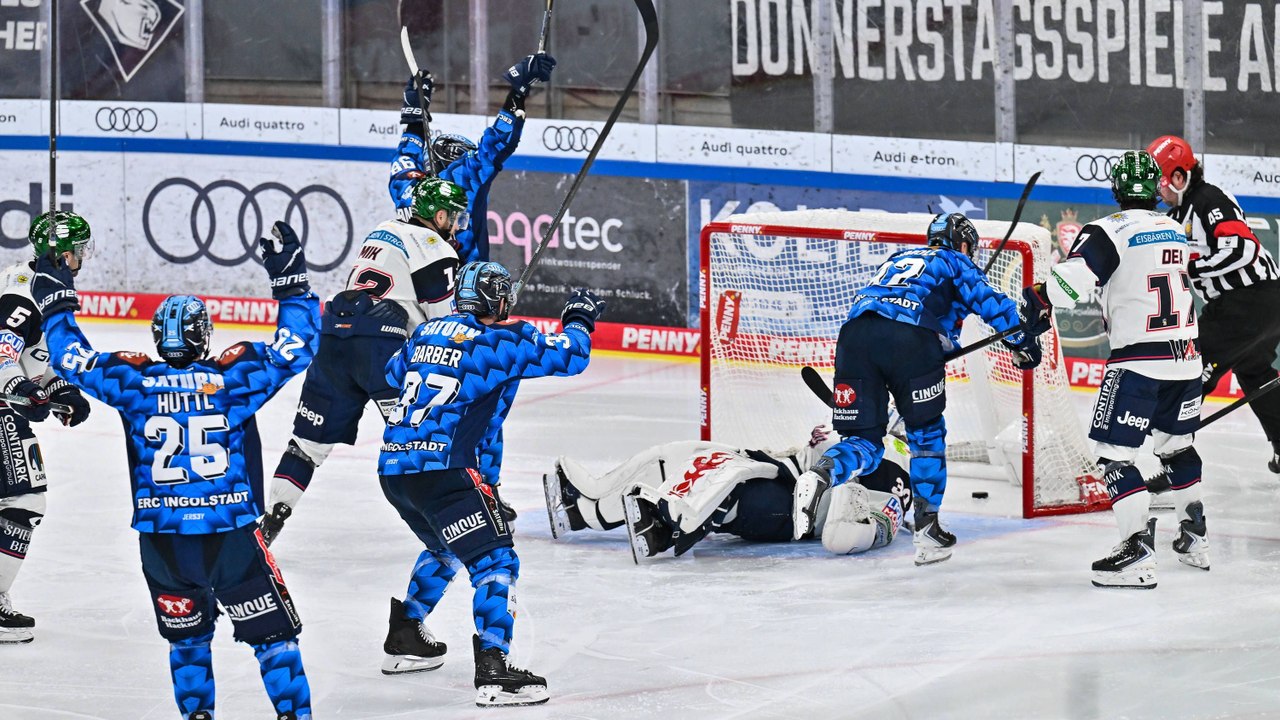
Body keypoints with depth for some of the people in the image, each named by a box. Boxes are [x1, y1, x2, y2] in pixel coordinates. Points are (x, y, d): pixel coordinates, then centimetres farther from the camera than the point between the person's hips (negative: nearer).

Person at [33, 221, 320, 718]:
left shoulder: (133, 382, -3)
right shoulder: (235, 377, -7)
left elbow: (73, 360, 9)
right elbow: (295, 349, 1)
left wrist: (57, 301, 20)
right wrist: (291, 282, 10)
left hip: (162, 542, 2)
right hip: (230, 536, -2)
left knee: (187, 636, 20)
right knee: (271, 630, 7)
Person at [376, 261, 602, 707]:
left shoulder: (428, 332, 16)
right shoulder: (501, 341, -5)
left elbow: (394, 373, 34)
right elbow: (569, 357, -3)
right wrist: (578, 320, 17)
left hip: (392, 467, 8)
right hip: (440, 470, -8)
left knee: (445, 548, 32)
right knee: (495, 561, -7)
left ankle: (404, 639, 39)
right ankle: (492, 671, -19)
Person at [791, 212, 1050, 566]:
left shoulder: (898, 258, 40)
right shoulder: (955, 262, 23)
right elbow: (988, 301, 8)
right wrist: (1023, 342, 14)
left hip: (855, 332, 5)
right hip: (909, 338, -4)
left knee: (865, 441, 8)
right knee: (927, 434, 15)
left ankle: (819, 476, -24)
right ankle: (926, 530, 13)